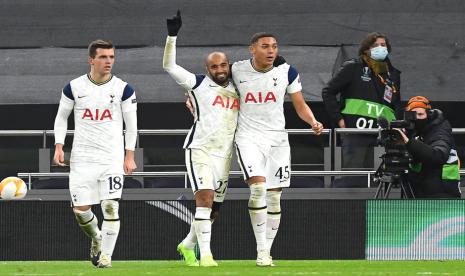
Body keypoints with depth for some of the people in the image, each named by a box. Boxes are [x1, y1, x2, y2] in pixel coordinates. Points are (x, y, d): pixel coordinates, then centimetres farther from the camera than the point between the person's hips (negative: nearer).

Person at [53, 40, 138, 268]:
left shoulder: (123, 89, 0)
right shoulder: (74, 88, 1)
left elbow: (131, 125, 6)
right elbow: (61, 117, 13)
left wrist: (129, 156, 0)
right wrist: (59, 146, 1)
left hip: (113, 157, -1)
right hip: (82, 158, 1)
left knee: (110, 206, -15)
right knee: (80, 210, 0)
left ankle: (106, 255, -5)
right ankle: (96, 238, 31)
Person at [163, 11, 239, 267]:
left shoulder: (237, 91, 16)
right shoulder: (199, 84, 1)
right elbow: (169, 65, -3)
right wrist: (172, 36, -14)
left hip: (224, 154, 6)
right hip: (200, 149, -6)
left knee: (213, 209, 9)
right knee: (205, 198, -19)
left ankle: (188, 245, 31)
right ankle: (205, 254, -18)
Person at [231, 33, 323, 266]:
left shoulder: (287, 72, 0)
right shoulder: (237, 70, -2)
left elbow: (300, 106, 6)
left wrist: (313, 122, -12)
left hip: (277, 139, 3)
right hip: (249, 139, -3)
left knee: (274, 197, 4)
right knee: (258, 187, -21)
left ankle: (267, 250, 16)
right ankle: (261, 250, -15)